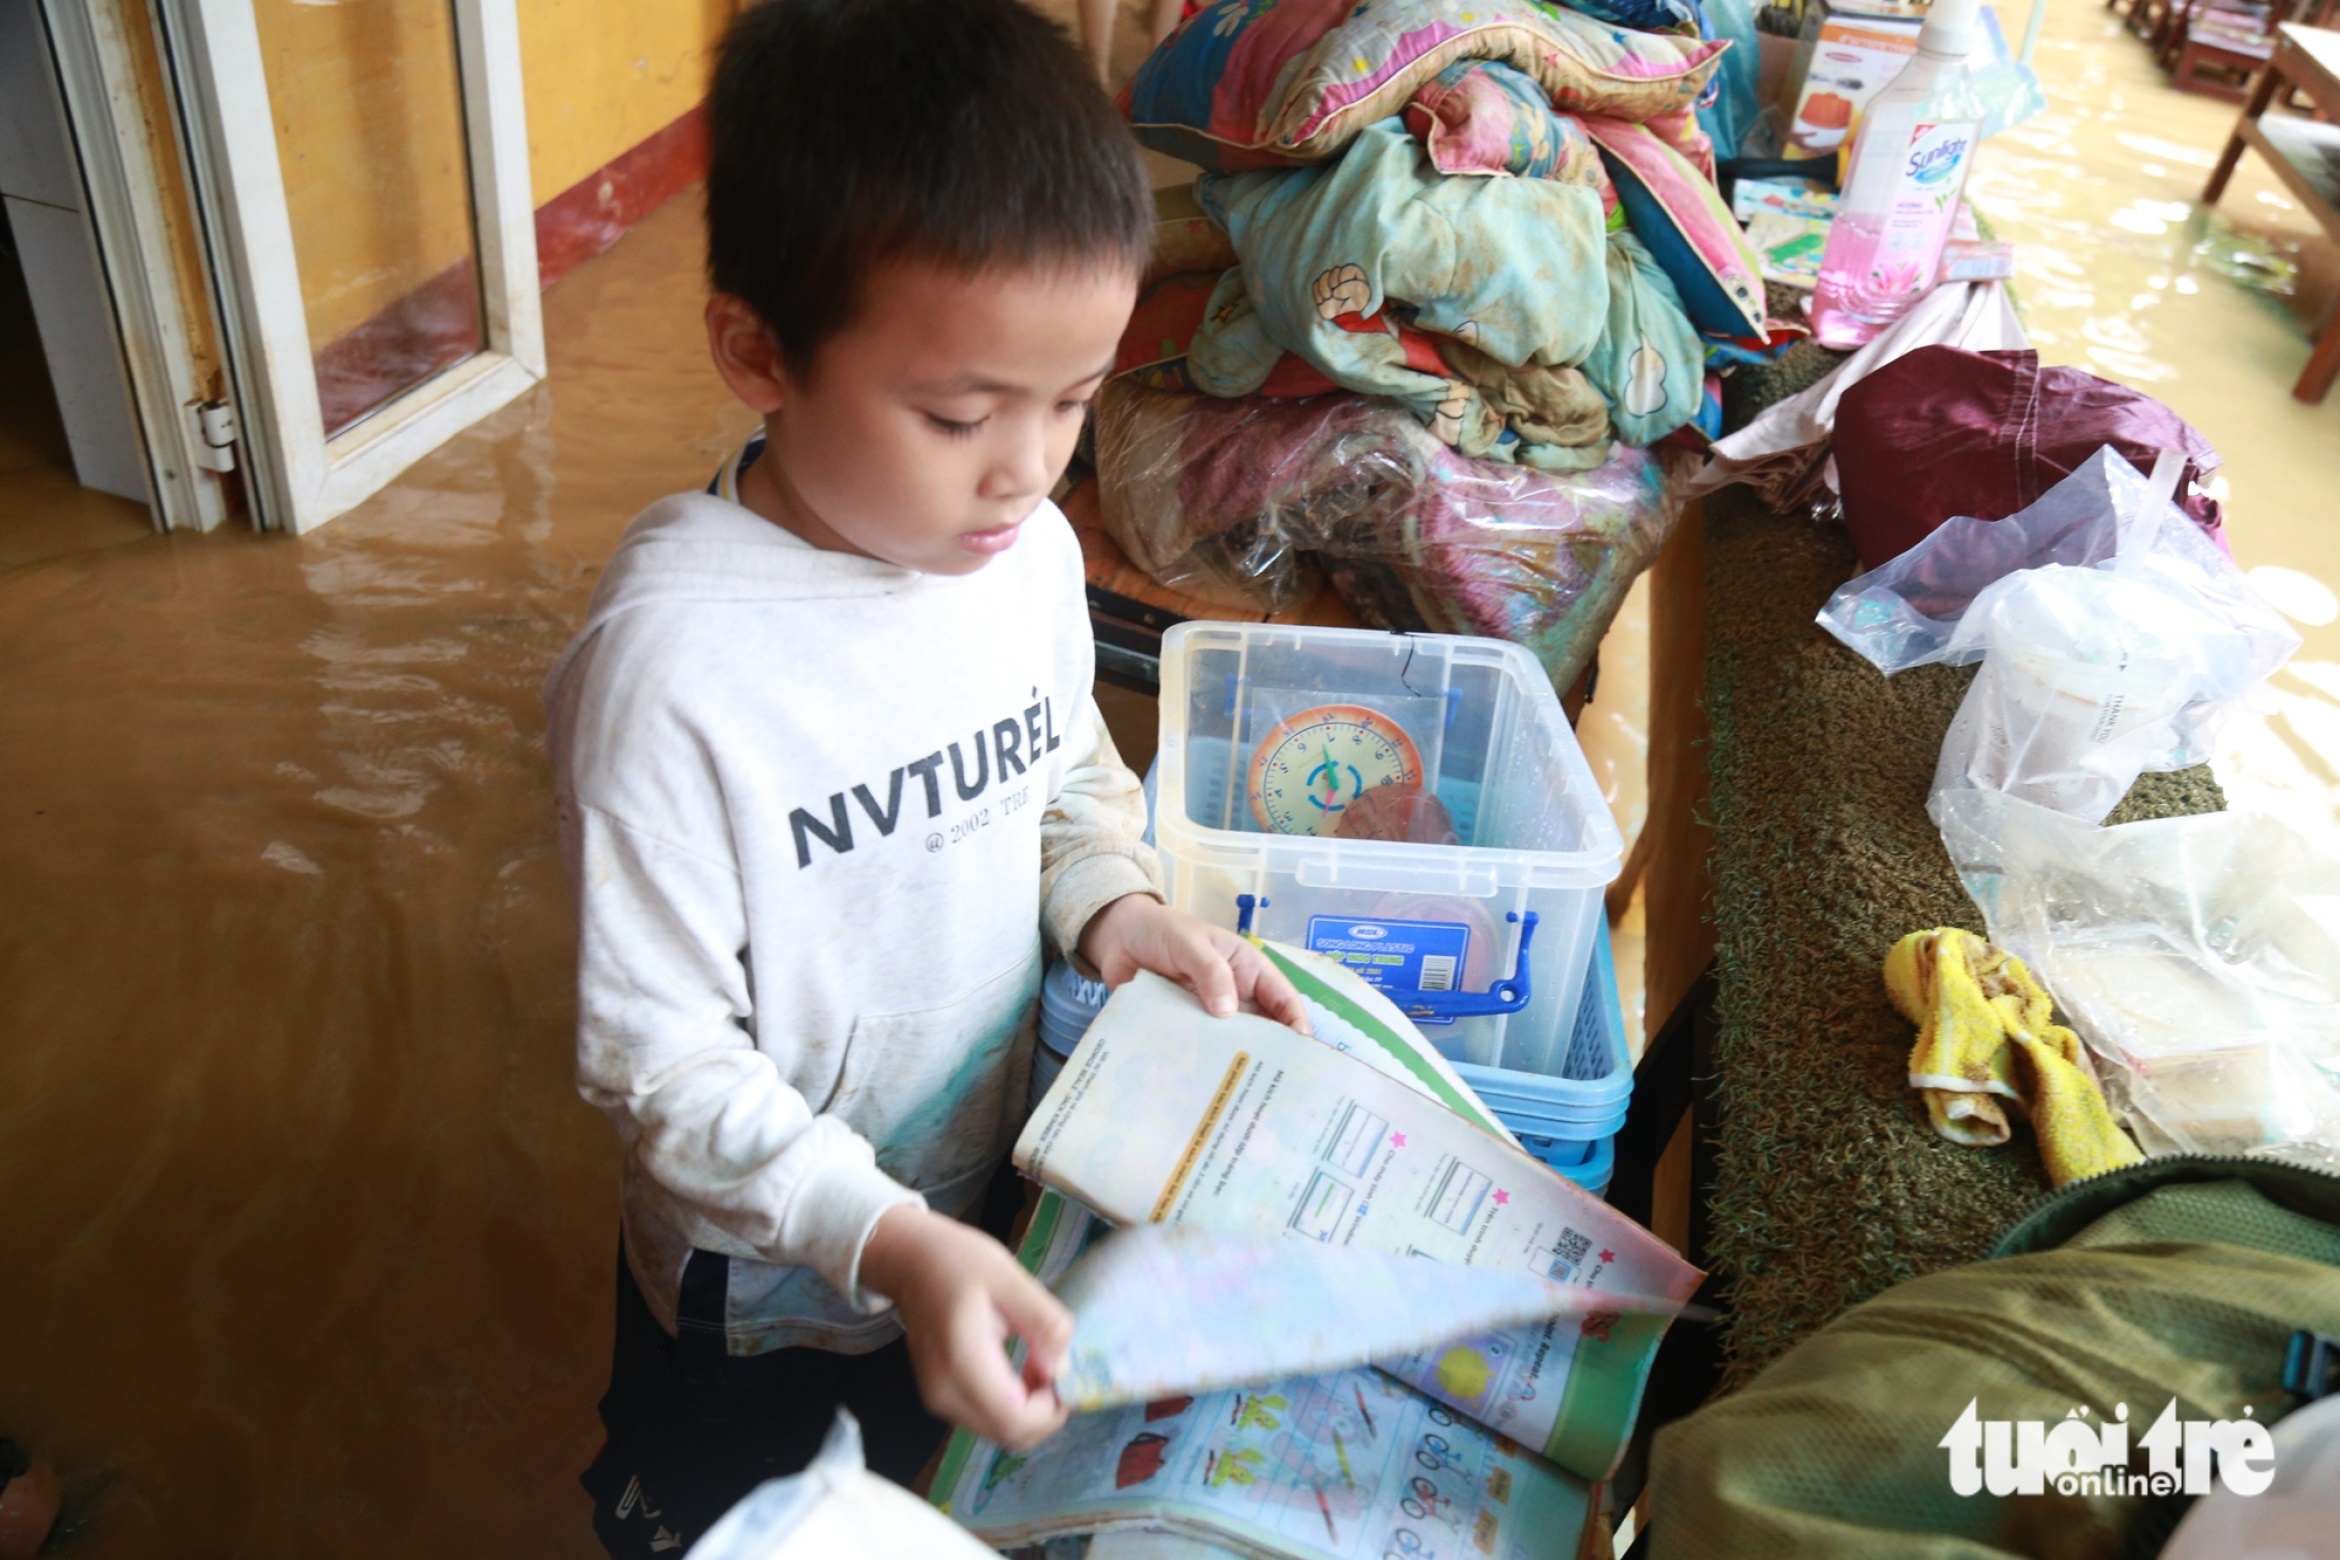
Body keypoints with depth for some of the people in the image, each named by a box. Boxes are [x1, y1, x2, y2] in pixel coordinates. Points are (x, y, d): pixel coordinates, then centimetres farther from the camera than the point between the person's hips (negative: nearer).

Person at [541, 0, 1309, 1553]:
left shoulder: (1030, 551, -12)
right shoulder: (670, 663, -31)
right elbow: (659, 1058, -25)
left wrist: (1117, 908, -12)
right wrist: (888, 1240, -32)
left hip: (997, 1204, 5)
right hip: (769, 1293, -4)